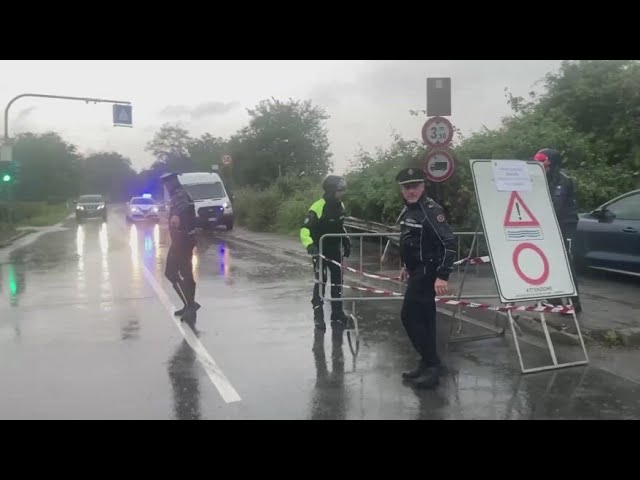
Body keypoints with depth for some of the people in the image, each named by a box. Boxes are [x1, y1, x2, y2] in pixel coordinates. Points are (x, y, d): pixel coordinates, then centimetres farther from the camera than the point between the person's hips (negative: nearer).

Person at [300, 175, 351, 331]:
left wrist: (346, 242, 19)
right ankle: (318, 316, 2)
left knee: (338, 282, 11)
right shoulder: (317, 207, -23)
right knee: (320, 282, -7)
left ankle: (337, 315, 22)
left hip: (335, 250, 7)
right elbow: (305, 229, -28)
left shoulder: (340, 206, 2)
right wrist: (309, 244, -43)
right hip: (320, 250, -7)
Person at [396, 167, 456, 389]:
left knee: (410, 316, -10)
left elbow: (449, 243, -25)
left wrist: (442, 276, -29)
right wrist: (406, 266, 26)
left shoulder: (431, 210, -19)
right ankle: (429, 363, 25)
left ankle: (431, 364, -2)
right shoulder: (408, 210, 9)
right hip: (417, 271, 9)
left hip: (427, 272, -9)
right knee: (422, 316, 14)